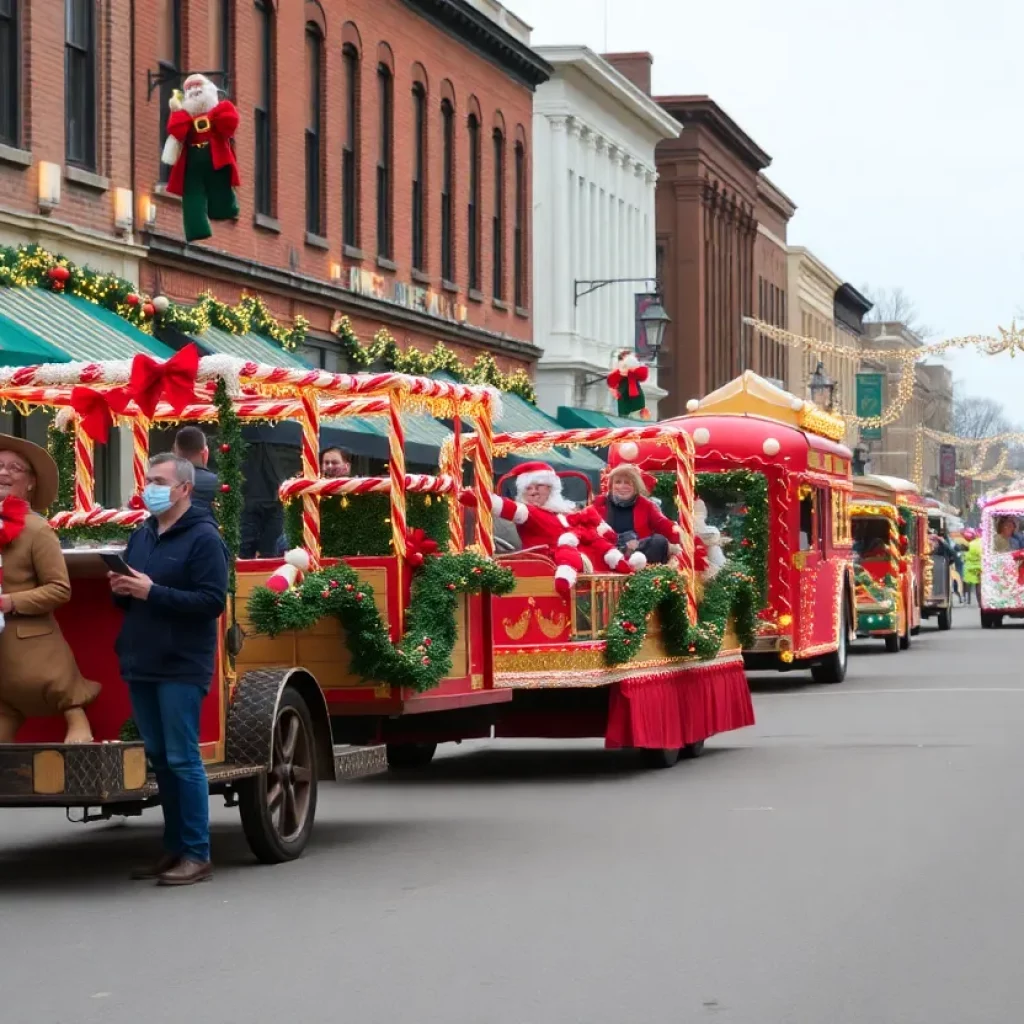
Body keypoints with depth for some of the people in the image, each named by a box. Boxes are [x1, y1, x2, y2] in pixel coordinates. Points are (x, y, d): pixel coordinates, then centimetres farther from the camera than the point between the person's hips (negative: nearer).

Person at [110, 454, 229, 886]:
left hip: (182, 667, -7)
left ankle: (197, 855, 0)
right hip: (141, 664, 7)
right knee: (159, 759, 10)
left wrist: (153, 592, -21)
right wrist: (122, 590, 0)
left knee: (182, 760, -6)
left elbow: (212, 601, -16)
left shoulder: (204, 538, -8)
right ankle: (174, 849, 18)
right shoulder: (140, 536, 15)